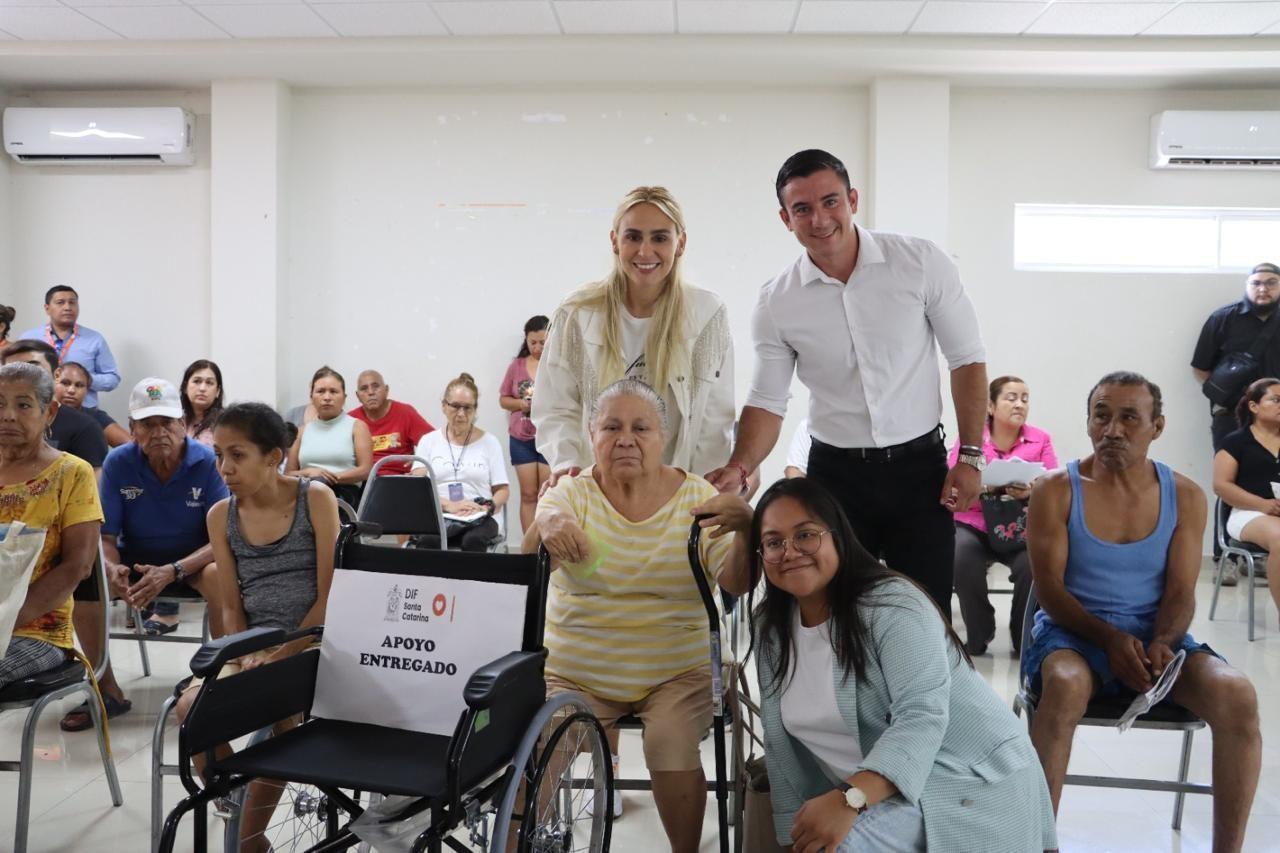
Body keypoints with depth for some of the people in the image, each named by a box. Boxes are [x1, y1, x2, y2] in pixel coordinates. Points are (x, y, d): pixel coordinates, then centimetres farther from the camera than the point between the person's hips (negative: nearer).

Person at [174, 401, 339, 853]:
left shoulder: (315, 498, -6)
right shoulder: (221, 515, 6)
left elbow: (330, 594, -9)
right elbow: (230, 605, 6)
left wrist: (281, 655, -16)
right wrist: (247, 655, -13)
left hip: (311, 642, -4)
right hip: (253, 645, 4)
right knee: (191, 706, -22)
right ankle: (237, 814, 1)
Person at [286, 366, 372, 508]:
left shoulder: (357, 426, 12)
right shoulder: (302, 431, 22)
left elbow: (365, 470, 1)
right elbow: (289, 474, 17)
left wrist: (333, 477, -13)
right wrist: (307, 472, -7)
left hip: (344, 493, -2)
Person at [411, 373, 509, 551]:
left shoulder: (489, 442, 14)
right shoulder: (428, 441, 15)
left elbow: (503, 490, 10)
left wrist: (487, 507, -13)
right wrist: (449, 505, -16)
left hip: (480, 518, 0)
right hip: (439, 517, 0)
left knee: (473, 540, -37)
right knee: (427, 541, -36)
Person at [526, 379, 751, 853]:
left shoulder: (696, 498, 0)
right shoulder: (571, 495, 0)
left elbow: (737, 583, -10)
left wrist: (747, 526, -31)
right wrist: (546, 527, -39)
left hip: (675, 671, 0)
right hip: (574, 671, 1)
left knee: (672, 742, -26)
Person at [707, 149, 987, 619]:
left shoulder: (921, 262, -7)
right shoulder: (776, 303, -4)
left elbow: (967, 359, -1)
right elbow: (767, 401, 1)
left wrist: (970, 455, -5)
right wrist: (739, 468, -16)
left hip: (920, 466, -1)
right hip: (835, 473, 1)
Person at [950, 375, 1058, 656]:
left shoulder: (1040, 440, 6)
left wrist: (1032, 492, -21)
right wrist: (983, 486, -21)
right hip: (973, 524, 0)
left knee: (1032, 564, -32)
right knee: (962, 559, -32)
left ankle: (1025, 637, -4)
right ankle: (979, 634, -6)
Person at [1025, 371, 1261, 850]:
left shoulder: (1185, 497, 4)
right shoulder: (1055, 492, -4)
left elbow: (1181, 592, 1)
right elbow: (1049, 588, -7)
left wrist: (1161, 644, -20)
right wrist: (1110, 639, -22)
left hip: (1154, 633, 3)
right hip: (1074, 630, -3)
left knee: (1236, 695, -25)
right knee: (1066, 685, -37)